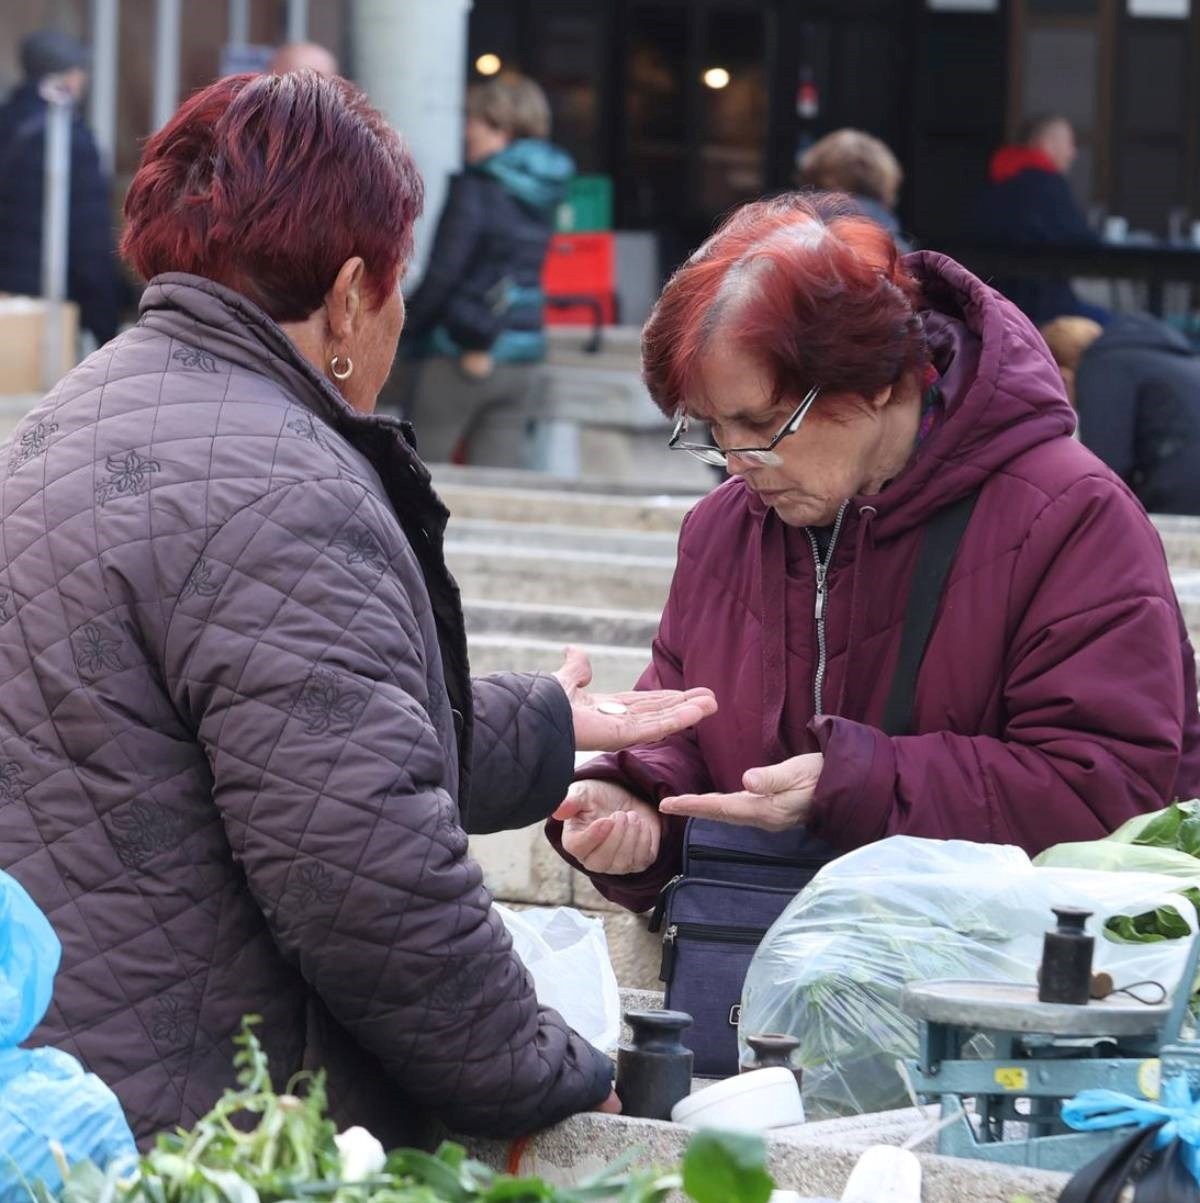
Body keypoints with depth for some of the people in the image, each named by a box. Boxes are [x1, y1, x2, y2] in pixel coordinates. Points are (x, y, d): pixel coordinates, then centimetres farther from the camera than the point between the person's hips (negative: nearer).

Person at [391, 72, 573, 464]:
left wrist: (403, 325, -3)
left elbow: (443, 273, -14)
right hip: (521, 350, 7)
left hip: (454, 353, -7)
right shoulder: (541, 193, 11)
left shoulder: (476, 187, -11)